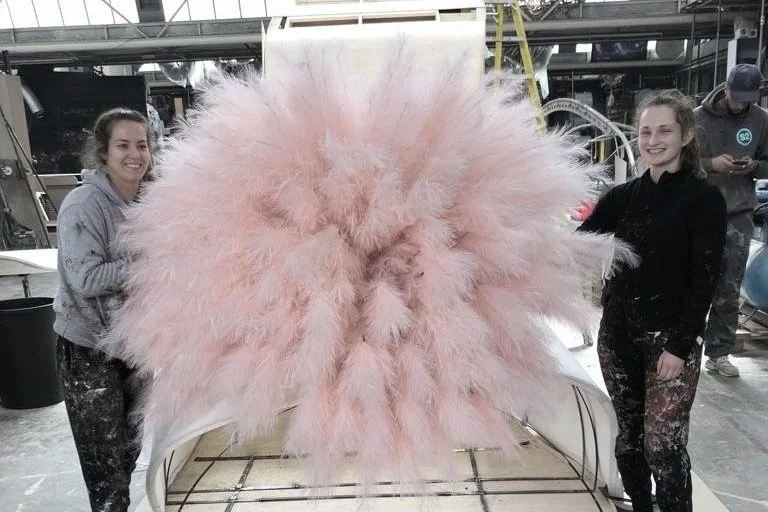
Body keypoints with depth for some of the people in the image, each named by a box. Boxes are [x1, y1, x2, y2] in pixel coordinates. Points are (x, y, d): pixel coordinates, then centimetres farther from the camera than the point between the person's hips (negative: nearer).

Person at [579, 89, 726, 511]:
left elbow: (704, 279, -10)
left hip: (670, 337, -4)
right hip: (617, 332, 4)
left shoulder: (704, 199, -5)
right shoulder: (622, 197, 6)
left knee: (662, 445, -4)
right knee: (629, 437, 15)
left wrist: (680, 346, -14)